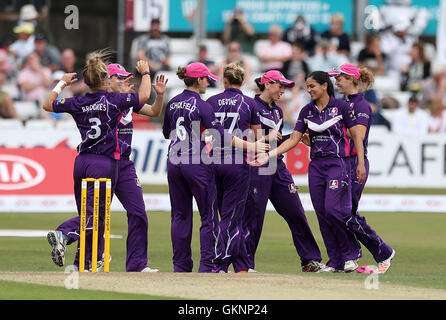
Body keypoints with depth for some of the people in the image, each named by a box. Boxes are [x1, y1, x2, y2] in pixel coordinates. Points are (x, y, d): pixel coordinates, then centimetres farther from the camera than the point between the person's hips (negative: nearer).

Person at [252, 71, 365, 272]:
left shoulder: (341, 107, -3)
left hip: (337, 163, -6)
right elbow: (294, 139, 6)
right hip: (316, 165, 6)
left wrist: (361, 163, -9)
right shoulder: (307, 111, 10)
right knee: (322, 214, 2)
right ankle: (335, 261, 8)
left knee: (333, 209, -16)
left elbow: (356, 135, -1)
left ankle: (352, 253, 2)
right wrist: (269, 155, -5)